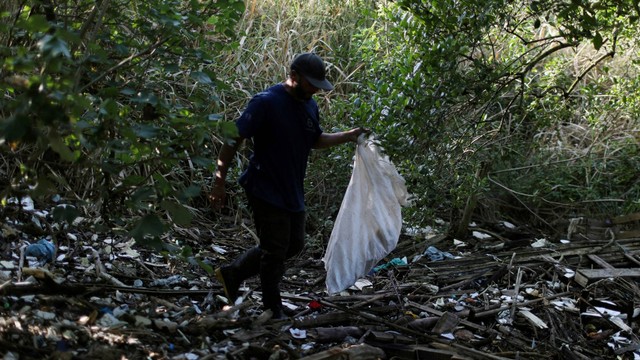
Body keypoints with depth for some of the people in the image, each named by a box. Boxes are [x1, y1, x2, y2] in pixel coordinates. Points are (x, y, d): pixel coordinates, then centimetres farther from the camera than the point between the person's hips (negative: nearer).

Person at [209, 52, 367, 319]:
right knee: (275, 250, 0)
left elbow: (315, 140, 21)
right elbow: (233, 140, -19)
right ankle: (274, 312, 19)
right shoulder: (266, 102, -19)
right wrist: (219, 183, -19)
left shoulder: (310, 105, 6)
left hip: (292, 193, 9)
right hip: (266, 192, -8)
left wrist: (347, 136, 6)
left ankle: (232, 273, 27)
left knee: (294, 245, 16)